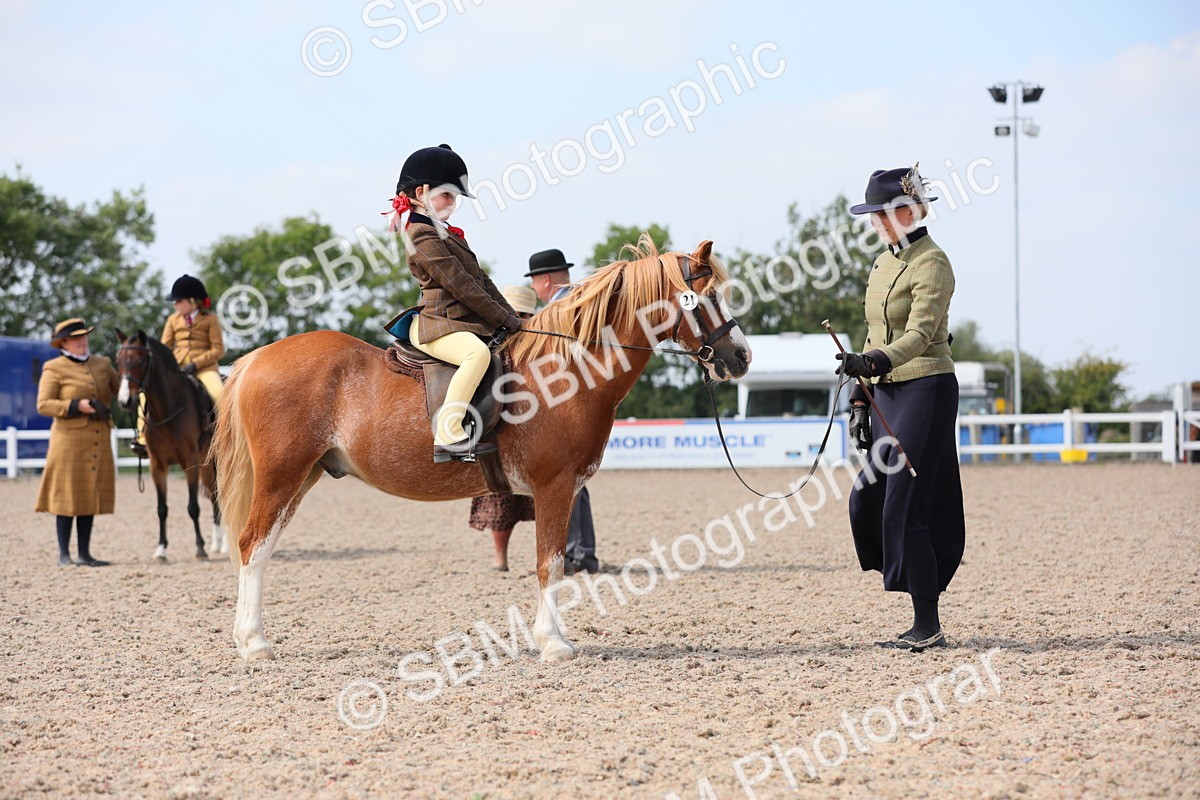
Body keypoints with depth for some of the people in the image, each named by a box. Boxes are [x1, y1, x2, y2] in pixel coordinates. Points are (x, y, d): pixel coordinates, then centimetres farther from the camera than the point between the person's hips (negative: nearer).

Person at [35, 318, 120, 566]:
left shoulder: (102, 364, 12)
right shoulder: (54, 369, -3)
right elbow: (43, 404, -8)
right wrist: (76, 406, -18)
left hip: (99, 440, 5)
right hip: (69, 440, -5)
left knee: (90, 496, 8)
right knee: (68, 496, -1)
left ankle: (84, 554, 14)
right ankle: (64, 555, 5)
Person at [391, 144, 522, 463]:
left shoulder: (445, 234, 23)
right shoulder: (423, 236, -11)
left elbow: (481, 280, 21)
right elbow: (460, 285, -16)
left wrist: (510, 316, 11)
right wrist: (503, 318, -13)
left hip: (462, 324, 11)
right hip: (436, 326, -11)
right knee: (478, 352, -39)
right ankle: (448, 436, -44)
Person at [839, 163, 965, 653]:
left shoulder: (931, 264, -12)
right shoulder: (883, 265, 15)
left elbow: (920, 332, -24)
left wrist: (876, 361, -39)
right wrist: (860, 397, 15)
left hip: (927, 388, -9)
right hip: (888, 392, 9)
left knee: (904, 507, -10)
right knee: (866, 501, 7)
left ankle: (928, 627, -1)